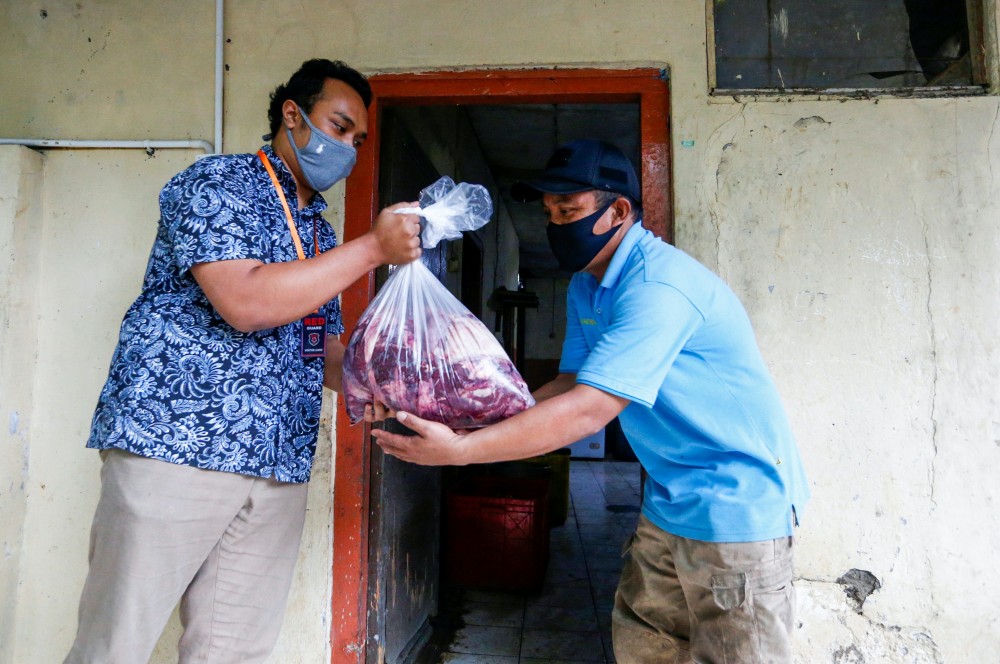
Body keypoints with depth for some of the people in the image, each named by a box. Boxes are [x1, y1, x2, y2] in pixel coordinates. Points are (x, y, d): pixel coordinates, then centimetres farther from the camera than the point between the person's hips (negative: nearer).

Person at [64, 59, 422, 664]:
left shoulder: (322, 235, 19)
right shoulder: (215, 183, -2)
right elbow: (245, 302, -19)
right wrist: (373, 248, -15)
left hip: (280, 469, 7)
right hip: (174, 447, -6)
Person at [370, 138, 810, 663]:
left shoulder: (660, 285, -26)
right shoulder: (584, 288, 6)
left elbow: (590, 409, -31)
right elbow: (568, 384, 5)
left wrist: (461, 450, -32)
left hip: (735, 504, -9)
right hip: (672, 501, 9)